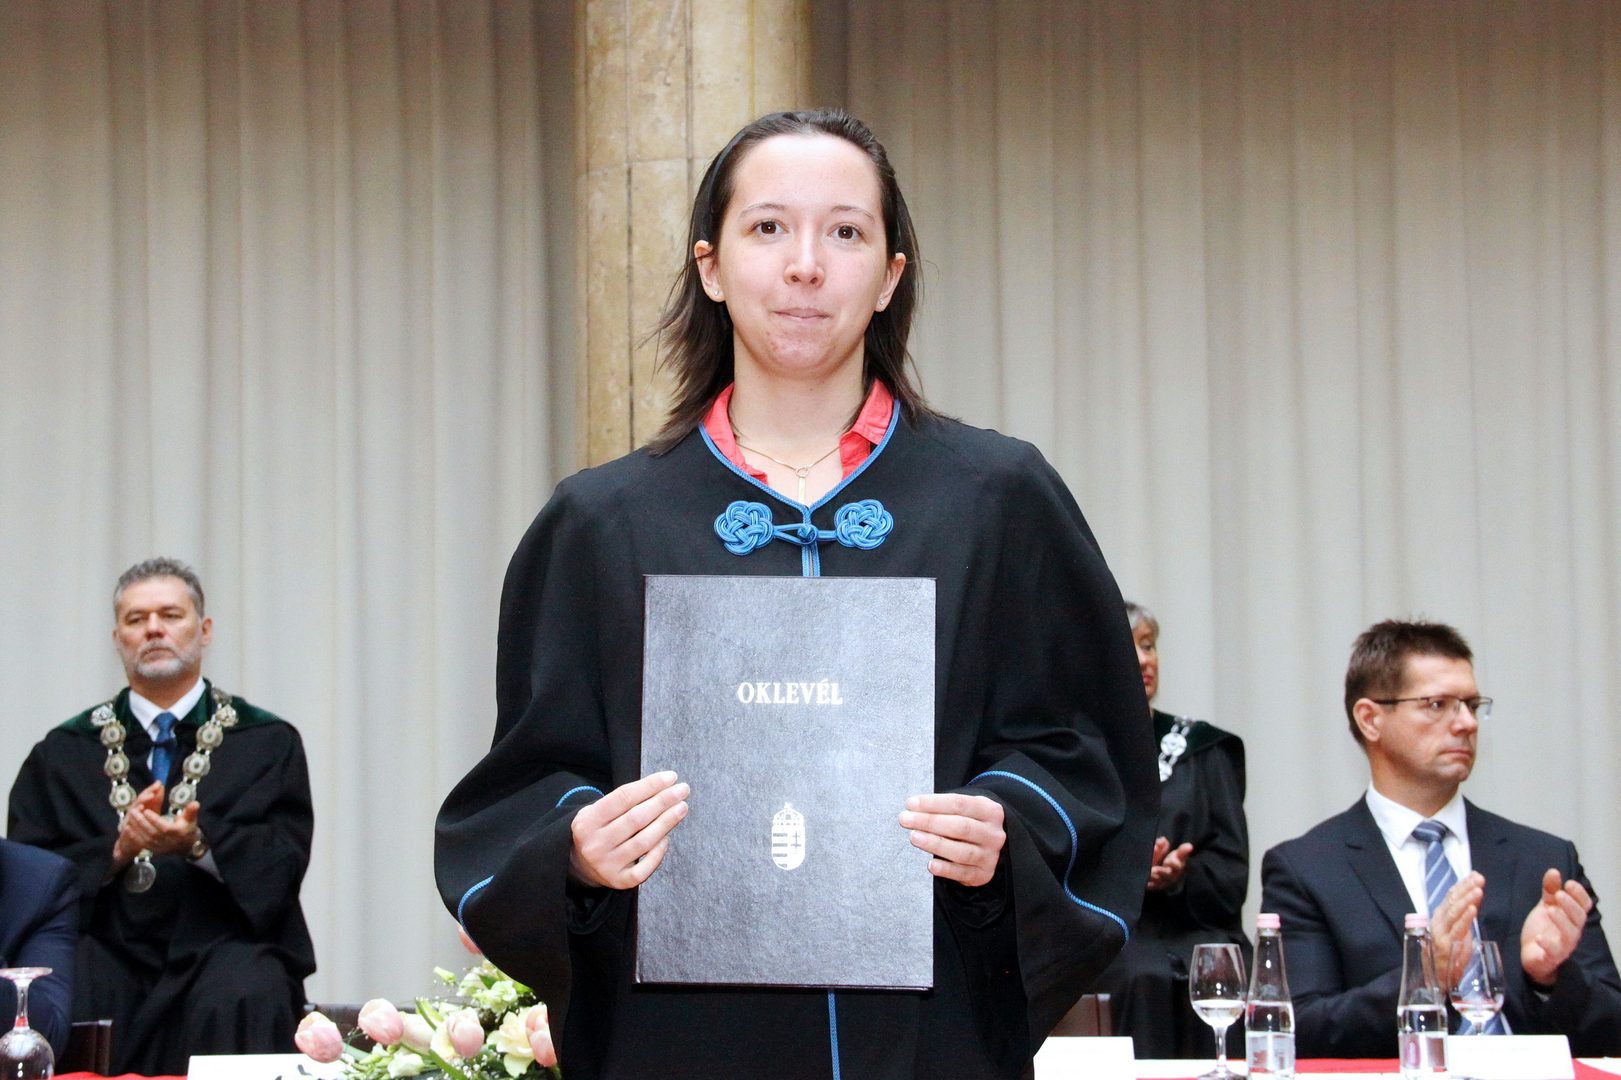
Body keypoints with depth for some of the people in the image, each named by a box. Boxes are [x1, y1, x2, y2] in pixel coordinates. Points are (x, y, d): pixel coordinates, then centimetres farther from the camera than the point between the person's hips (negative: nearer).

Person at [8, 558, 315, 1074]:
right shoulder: (63, 754, 16)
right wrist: (118, 849, -12)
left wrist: (199, 844, -18)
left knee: (241, 1000, -34)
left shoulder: (270, 742, 13)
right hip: (107, 950, 1)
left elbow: (281, 863, 1)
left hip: (222, 947, 0)